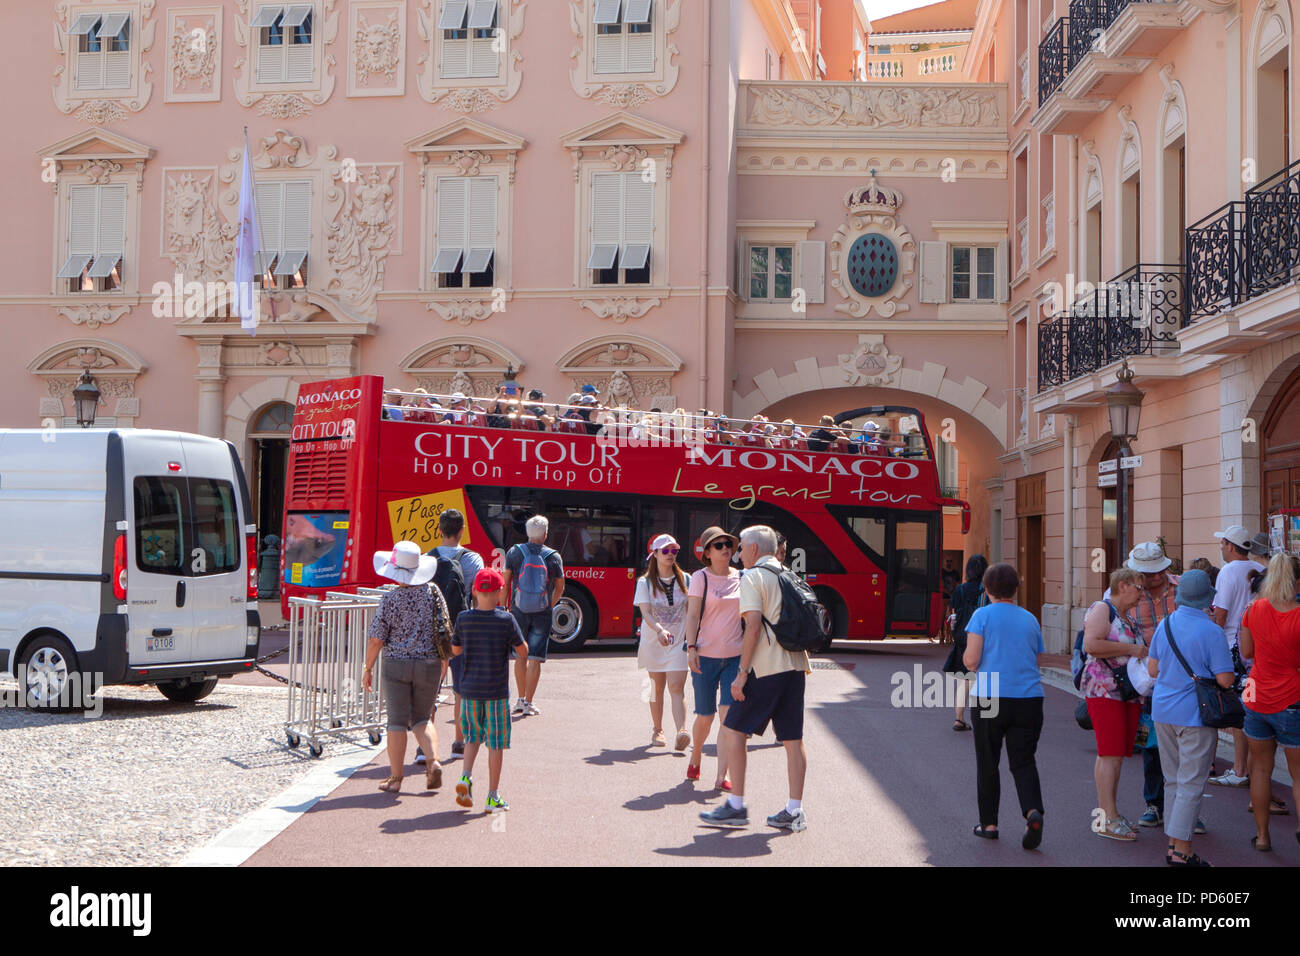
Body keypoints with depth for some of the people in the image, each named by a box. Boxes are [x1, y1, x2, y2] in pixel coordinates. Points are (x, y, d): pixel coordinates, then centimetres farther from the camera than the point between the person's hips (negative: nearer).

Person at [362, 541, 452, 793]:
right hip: (429, 664, 3)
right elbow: (445, 629, 5)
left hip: (396, 664, -3)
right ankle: (434, 761, -6)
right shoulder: (433, 593, -2)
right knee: (421, 719, 16)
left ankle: (395, 778, 8)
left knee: (397, 722, 5)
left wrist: (368, 669, 5)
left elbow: (376, 640, -9)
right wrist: (443, 662, 19)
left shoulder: (389, 600, -10)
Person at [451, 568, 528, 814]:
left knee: (473, 736, 21)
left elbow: (456, 650, 9)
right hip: (497, 691, -3)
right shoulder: (506, 619, -11)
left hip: (470, 689, 3)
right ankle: (493, 797, 7)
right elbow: (523, 652, -4)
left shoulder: (464, 619, -4)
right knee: (496, 742, 4)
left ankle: (466, 776, -1)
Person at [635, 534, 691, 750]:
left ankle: (682, 731, -24)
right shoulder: (645, 582, -1)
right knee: (657, 686, 8)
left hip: (678, 642, 0)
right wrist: (660, 630, -30)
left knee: (676, 686, -13)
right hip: (653, 641, 0)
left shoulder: (684, 580, 6)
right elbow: (645, 612, -13)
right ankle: (657, 730, 23)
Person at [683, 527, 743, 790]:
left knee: (729, 714, -9)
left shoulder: (741, 578, 9)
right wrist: (691, 647, -15)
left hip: (735, 656, 2)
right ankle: (696, 756, 34)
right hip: (706, 655, -2)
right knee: (705, 716, 4)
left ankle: (721, 776, -7)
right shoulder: (700, 578, -2)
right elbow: (692, 615, -5)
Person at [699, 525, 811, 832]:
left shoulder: (753, 577, -5)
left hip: (767, 668, -8)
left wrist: (742, 673, -15)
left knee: (733, 730, 0)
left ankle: (736, 806, -2)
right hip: (795, 665, 8)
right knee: (793, 739, 7)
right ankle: (794, 811, 7)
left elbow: (753, 625, -15)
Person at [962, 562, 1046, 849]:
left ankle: (989, 823, 17)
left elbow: (971, 660, -10)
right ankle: (1032, 811, -17)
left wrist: (966, 658, 12)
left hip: (990, 698, -3)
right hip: (1029, 697, 3)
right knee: (1023, 761, 7)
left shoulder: (983, 615, -3)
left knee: (988, 763, 11)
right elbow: (1035, 662, 17)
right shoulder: (1030, 619, 11)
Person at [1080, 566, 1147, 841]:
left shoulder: (1128, 617, 21)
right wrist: (1131, 649, -16)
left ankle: (1108, 814, 12)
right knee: (1110, 754, -11)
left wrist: (1146, 652, 14)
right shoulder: (1102, 610, -7)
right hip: (1104, 691, -9)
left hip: (1129, 692, 9)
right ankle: (1107, 820, -11)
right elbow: (1091, 645, -21)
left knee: (1117, 754, 8)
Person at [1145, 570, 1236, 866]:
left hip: (1163, 711, 6)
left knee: (1173, 781, 15)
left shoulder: (1165, 624, 4)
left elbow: (1152, 669, 10)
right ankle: (1181, 850, -3)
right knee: (1191, 783, -2)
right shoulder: (1212, 632, -14)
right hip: (1195, 715, -6)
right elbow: (1225, 680, -16)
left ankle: (1174, 843, 19)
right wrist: (1205, 672, 4)